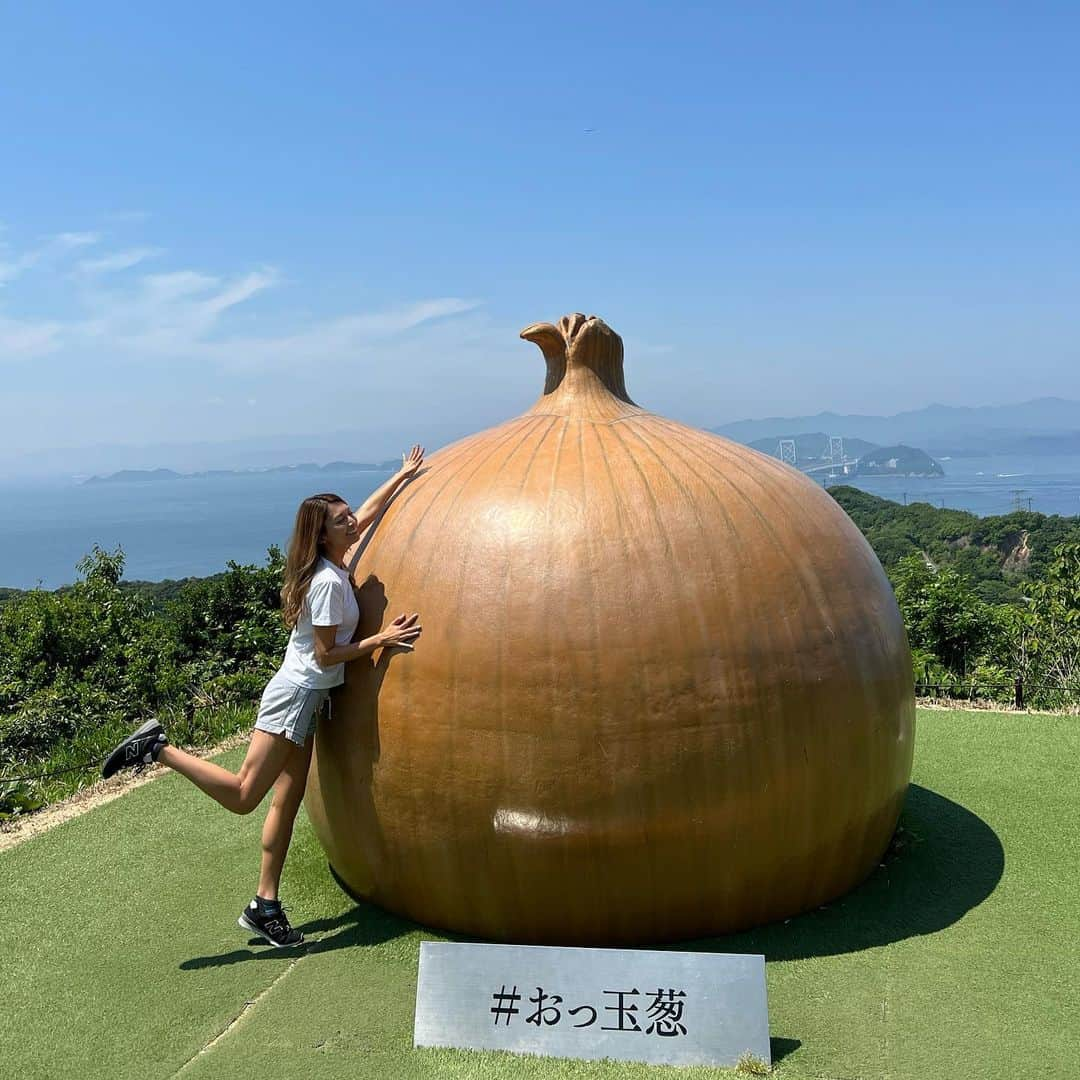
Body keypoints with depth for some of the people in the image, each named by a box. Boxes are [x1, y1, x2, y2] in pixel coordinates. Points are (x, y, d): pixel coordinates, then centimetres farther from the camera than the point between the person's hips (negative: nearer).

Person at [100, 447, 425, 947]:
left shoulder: (330, 565, 8)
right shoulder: (329, 582, -17)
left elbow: (365, 515, 23)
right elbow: (326, 654, -17)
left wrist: (402, 476, 29)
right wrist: (381, 639, -15)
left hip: (305, 698, 9)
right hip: (297, 695, -9)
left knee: (288, 800, 9)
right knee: (243, 795, -10)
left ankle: (264, 906, 14)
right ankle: (159, 748, -5)